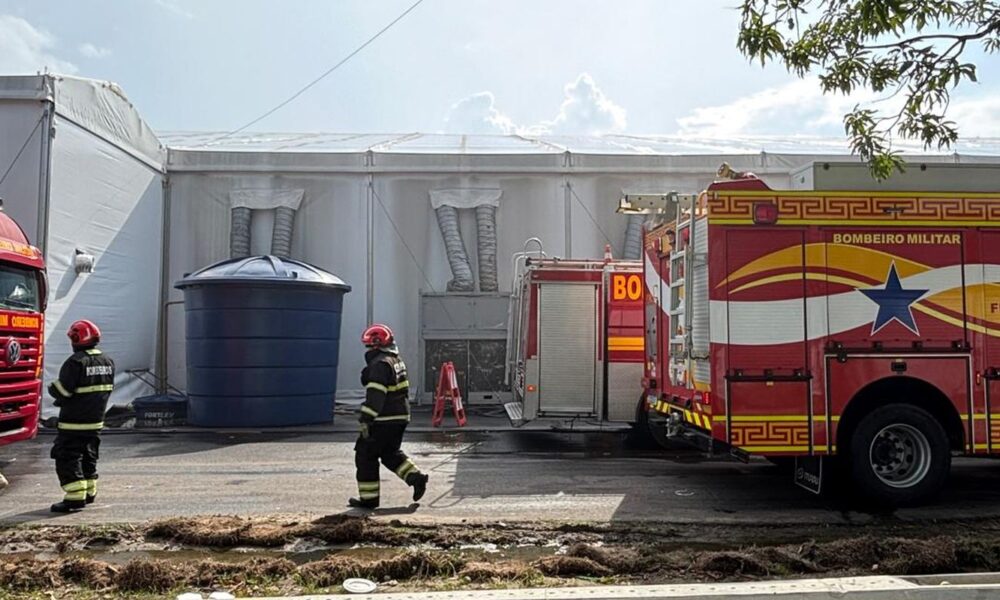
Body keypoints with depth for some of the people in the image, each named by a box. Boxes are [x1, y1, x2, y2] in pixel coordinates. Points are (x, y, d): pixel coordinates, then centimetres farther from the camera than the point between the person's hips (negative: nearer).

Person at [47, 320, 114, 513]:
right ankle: (89, 492, 29)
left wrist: (51, 389, 3)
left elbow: (62, 391, -18)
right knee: (88, 456, 20)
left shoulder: (76, 362, -18)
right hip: (96, 420, 8)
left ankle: (75, 498, -7)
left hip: (73, 421, -8)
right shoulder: (107, 362, 6)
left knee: (67, 458, -2)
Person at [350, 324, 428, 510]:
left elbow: (375, 395, -23)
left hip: (384, 419, -9)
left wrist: (366, 419, -22)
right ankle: (416, 477, 9)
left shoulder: (380, 364, -17)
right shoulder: (397, 360, 14)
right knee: (390, 453, 22)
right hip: (401, 416, 9)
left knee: (365, 455, 3)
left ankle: (369, 498, 9)